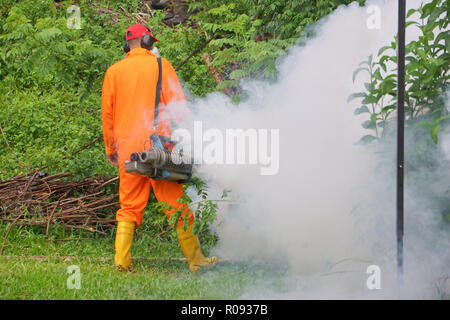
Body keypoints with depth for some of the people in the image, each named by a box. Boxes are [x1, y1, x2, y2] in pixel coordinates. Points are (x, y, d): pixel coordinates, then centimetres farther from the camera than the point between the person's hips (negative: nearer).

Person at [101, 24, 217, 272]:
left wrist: (110, 149, 20)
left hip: (127, 147, 3)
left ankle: (122, 259, 1)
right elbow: (178, 106, -3)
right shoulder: (161, 66, 1)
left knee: (129, 205, 11)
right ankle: (195, 259, 6)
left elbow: (107, 114, 12)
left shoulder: (113, 72, 9)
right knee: (177, 205, 1)